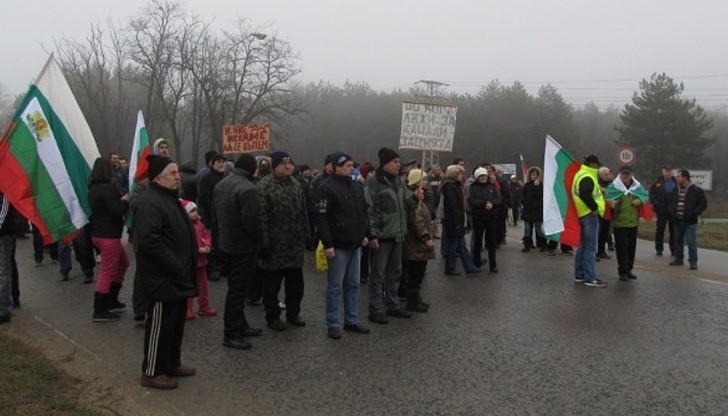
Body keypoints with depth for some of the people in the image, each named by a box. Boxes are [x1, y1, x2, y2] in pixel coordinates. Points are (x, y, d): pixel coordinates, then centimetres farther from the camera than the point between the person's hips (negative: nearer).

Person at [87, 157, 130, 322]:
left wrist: (121, 200, 6)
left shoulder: (94, 188, 10)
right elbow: (117, 212, -22)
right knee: (107, 272, -2)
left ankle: (111, 299, 29)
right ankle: (99, 311, 3)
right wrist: (125, 201, -5)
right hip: (108, 235, -10)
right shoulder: (107, 189, -19)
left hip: (99, 233, 10)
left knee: (122, 263, 23)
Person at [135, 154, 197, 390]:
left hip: (177, 277, 10)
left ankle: (172, 364, 31)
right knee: (160, 324, -1)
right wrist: (175, 267, -23)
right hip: (161, 279, -10)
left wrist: (185, 268, 16)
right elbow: (149, 241, -27)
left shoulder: (170, 198, 15)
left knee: (176, 322, 18)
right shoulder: (149, 202, -19)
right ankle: (152, 372, 11)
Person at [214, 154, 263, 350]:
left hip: (226, 243, 9)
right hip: (243, 247, -9)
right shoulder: (247, 188, -23)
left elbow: (215, 212, 15)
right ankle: (231, 334, 4)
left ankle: (240, 326, 29)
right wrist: (260, 239, -9)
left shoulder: (220, 184, 7)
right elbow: (251, 221, -26)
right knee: (238, 290, -2)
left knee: (236, 287, 18)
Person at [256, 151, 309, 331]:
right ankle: (272, 317, 21)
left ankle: (293, 313, 31)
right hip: (274, 248, -6)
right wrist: (264, 244, -19)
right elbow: (261, 218, -16)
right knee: (272, 285, 6)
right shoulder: (264, 187, -12)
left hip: (295, 247, 6)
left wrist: (304, 236, 14)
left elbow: (303, 214, 17)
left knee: (296, 283, 15)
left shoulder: (296, 185, 11)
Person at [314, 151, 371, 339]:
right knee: (335, 286, 1)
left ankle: (352, 321, 23)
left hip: (355, 245, 7)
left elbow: (363, 213, 21)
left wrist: (364, 234, 14)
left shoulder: (357, 186, 12)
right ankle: (333, 324, 10)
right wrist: (327, 244, -19)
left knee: (353, 285, 13)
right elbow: (321, 218, -16)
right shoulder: (327, 188, -12)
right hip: (338, 246, -7)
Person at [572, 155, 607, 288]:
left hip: (583, 214, 11)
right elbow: (585, 195, -32)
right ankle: (590, 278, -6)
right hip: (590, 215, -11)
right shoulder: (587, 178, -17)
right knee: (590, 248, -8)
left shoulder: (581, 175, 15)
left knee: (583, 246, 16)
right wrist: (595, 207, -21)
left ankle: (579, 275, 22)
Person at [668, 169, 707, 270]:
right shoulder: (676, 190, 10)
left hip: (690, 222, -6)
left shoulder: (697, 190, -7)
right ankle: (678, 259, 24)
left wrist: (693, 213, -17)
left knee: (691, 242, -5)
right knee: (678, 241, 13)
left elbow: (703, 204, -6)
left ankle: (693, 262, 1)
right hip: (677, 221, 6)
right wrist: (672, 212, 6)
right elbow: (671, 202, 23)